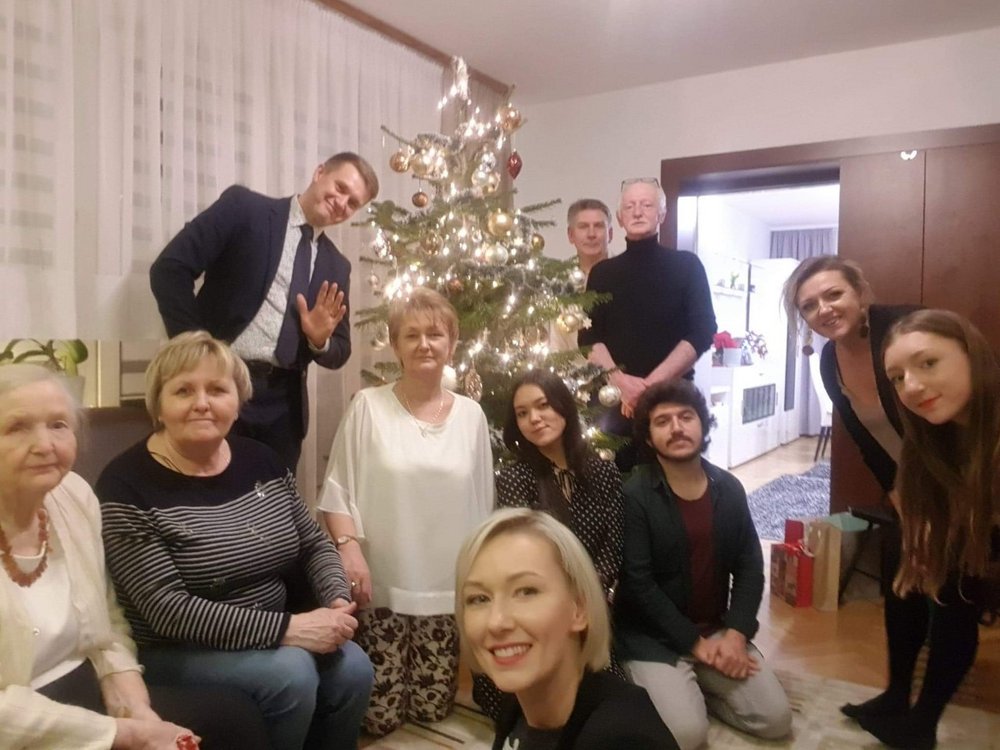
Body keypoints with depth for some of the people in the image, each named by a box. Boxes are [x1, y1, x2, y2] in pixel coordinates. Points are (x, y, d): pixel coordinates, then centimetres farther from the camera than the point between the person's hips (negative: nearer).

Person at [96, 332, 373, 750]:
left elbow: (315, 544, 8)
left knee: (352, 668, -18)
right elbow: (166, 609, -22)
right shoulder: (127, 485, -15)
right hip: (176, 651, -4)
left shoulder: (260, 460, 2)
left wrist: (337, 600, -14)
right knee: (291, 673, -27)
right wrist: (286, 628, -28)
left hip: (270, 640, 5)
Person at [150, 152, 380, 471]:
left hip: (282, 404, 4)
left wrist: (321, 340, -8)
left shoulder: (336, 267, 12)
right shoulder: (243, 207, 0)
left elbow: (339, 353, 15)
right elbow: (169, 269, -7)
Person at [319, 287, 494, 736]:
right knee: (378, 716, 5)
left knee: (433, 709, 10)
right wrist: (349, 548, -19)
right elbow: (337, 492, -5)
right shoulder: (369, 406, -5)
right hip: (382, 584, -2)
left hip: (448, 587, 3)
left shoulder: (471, 414, 4)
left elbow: (481, 502, 9)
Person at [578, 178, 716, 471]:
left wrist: (653, 383, -13)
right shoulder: (602, 273, 10)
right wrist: (620, 381, -14)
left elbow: (702, 333, -3)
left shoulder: (686, 265, 5)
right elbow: (589, 337, 3)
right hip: (616, 397, 1)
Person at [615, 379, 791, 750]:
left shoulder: (729, 488, 0)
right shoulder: (633, 494, -17)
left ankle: (697, 686, 19)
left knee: (776, 719, -3)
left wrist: (736, 633, -12)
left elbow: (750, 565, 2)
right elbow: (637, 582, -17)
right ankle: (680, 690, 12)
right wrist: (695, 643, -15)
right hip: (652, 637, -5)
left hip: (718, 631, 5)